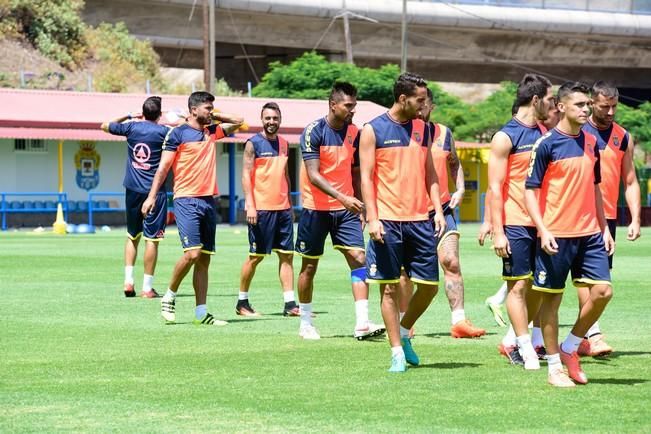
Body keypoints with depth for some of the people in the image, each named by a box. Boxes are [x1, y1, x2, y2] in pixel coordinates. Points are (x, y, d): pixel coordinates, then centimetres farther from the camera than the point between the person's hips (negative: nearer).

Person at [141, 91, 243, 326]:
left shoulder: (212, 131, 15)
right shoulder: (177, 134, -3)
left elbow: (238, 121, 29)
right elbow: (163, 167, -4)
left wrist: (214, 117, 17)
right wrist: (152, 196, -11)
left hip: (209, 201, 6)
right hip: (187, 201, -6)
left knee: (204, 259, 5)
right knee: (192, 253, -18)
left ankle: (201, 313, 6)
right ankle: (169, 297, 2)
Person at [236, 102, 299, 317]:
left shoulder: (284, 144, 14)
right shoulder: (253, 143, -4)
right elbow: (246, 174, -8)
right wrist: (250, 205, -16)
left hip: (283, 208, 6)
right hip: (261, 209, -6)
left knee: (287, 255, 3)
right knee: (256, 256, -2)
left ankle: (290, 304, 3)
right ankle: (242, 302, 10)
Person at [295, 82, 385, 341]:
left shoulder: (355, 133, 4)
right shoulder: (314, 131, -12)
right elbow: (313, 175, -20)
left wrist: (360, 206, 13)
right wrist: (342, 198, -30)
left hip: (346, 210, 4)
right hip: (316, 209, -4)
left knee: (359, 258, -10)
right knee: (310, 266, 6)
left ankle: (362, 323, -15)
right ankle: (305, 323, 20)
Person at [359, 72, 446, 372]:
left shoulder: (423, 129, 12)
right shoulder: (373, 130, -3)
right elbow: (366, 177, -5)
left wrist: (438, 209, 5)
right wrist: (372, 218, -13)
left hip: (419, 220, 5)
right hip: (388, 222, -5)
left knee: (430, 285, 3)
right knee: (390, 287, -1)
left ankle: (403, 333, 25)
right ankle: (397, 352, 5)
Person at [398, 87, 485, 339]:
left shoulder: (444, 133, 7)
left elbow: (454, 164, 22)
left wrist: (460, 188, 6)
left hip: (442, 209, 2)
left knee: (451, 263, -8)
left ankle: (459, 321, -9)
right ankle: (402, 320, 20)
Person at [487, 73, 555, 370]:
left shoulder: (543, 134, 13)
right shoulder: (506, 137, -7)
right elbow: (495, 187, -9)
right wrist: (498, 232, -14)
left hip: (541, 222, 7)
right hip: (516, 224, -7)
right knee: (519, 285, -3)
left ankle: (512, 340, 21)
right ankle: (526, 350, 0)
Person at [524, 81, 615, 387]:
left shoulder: (591, 142, 10)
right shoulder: (547, 144, -8)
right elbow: (530, 190, -7)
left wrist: (604, 228, 17)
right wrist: (543, 230, -16)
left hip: (589, 234, 6)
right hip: (556, 236, -5)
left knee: (603, 290, -4)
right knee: (552, 298, 2)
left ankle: (570, 348, 15)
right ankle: (554, 367, 12)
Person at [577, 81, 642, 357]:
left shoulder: (623, 138, 10)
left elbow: (630, 182, 14)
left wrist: (635, 219, 4)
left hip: (608, 217, 5)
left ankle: (581, 339, 15)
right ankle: (593, 336, -20)